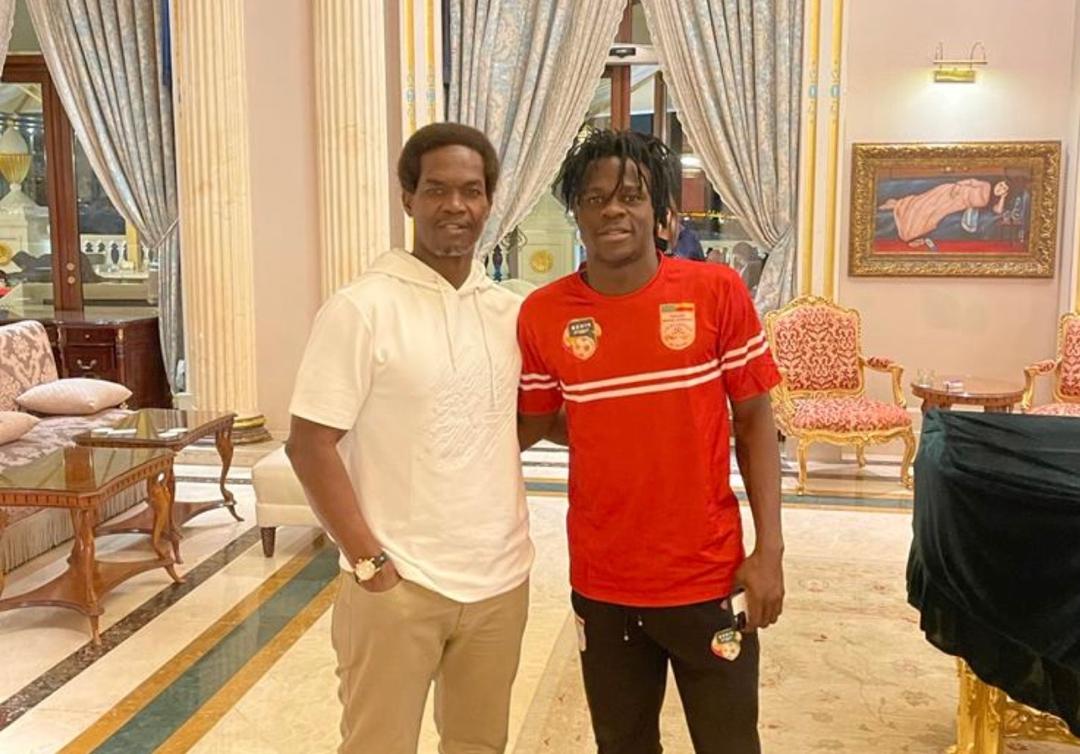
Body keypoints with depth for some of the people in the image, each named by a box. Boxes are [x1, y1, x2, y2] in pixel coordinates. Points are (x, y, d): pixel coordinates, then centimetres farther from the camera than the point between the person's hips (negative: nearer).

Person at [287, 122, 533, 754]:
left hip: (500, 577, 5)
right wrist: (367, 560, -15)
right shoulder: (362, 308, -11)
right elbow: (311, 445, -12)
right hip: (398, 581, -5)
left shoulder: (513, 312, 5)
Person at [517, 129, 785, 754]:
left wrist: (770, 549, -8)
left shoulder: (718, 292, -9)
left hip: (708, 574, -1)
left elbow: (755, 422, -4)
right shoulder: (542, 314, -5)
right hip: (602, 582, 2)